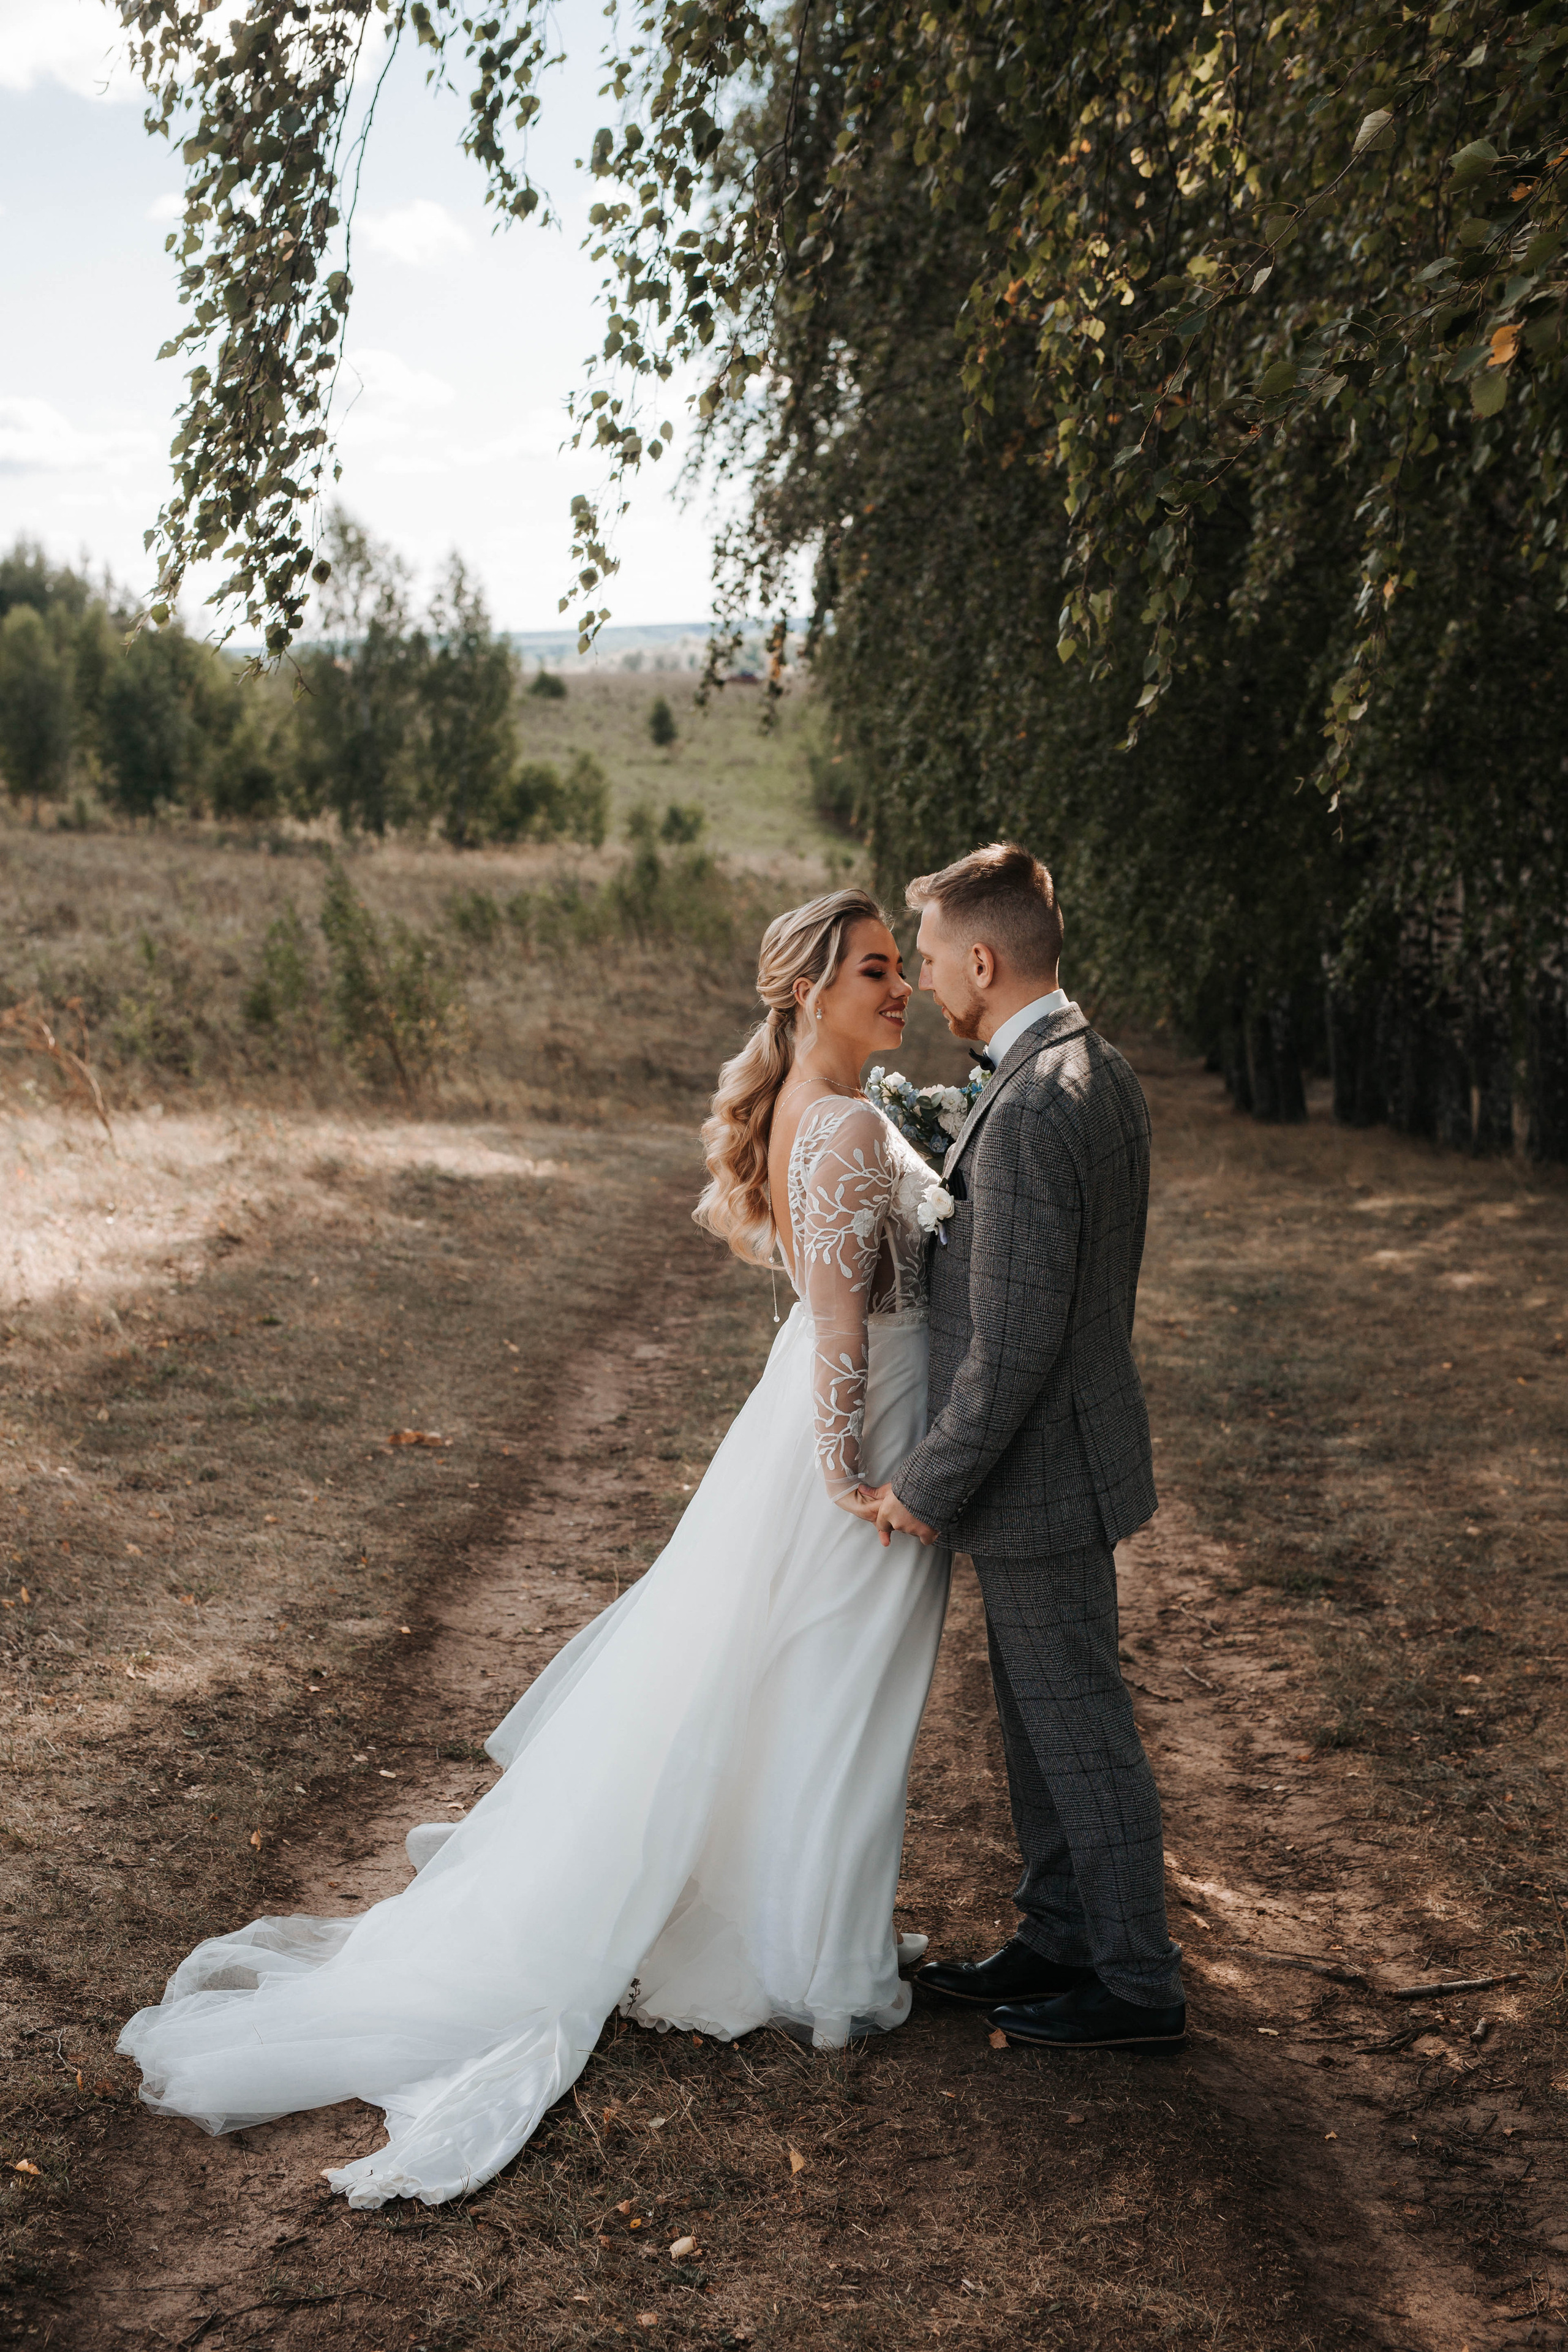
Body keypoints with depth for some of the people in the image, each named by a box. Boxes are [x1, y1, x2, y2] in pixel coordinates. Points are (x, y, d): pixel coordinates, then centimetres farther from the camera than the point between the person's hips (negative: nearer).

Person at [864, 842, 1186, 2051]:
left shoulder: (1030, 1111, -26)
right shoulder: (1101, 1069, 6)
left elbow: (1013, 1340, -26)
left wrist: (927, 1486, -16)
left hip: (1040, 1471, -10)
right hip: (1063, 1458, 10)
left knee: (1080, 1727, 4)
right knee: (1043, 1720, 20)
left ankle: (1139, 1987, 19)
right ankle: (1059, 1941, 34)